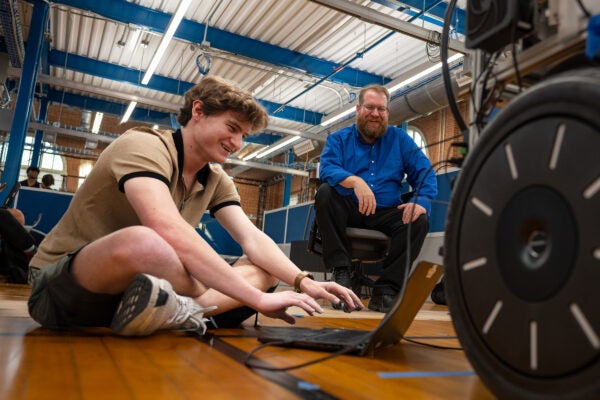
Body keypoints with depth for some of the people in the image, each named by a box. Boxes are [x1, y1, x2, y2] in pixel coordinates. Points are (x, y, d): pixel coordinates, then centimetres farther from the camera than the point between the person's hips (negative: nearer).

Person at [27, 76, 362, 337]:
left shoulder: (216, 180, 5)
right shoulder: (143, 146, -19)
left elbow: (253, 240, -3)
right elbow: (171, 234, -34)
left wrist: (304, 282, -20)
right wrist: (257, 298, -34)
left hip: (149, 287, 8)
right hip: (65, 286, -7)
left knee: (265, 269, -4)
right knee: (143, 243, -42)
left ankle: (178, 311, -24)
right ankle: (195, 311, -17)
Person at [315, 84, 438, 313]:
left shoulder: (399, 139, 12)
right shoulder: (339, 139, 7)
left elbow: (424, 172, 2)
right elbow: (327, 169, -14)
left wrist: (422, 201, -20)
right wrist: (355, 181, -35)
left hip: (386, 214, 1)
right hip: (349, 212, -1)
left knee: (419, 220, -25)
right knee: (325, 192, -28)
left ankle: (386, 289, -20)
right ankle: (341, 272, -26)